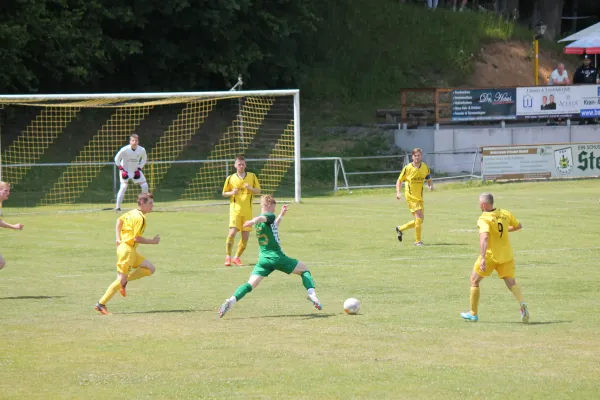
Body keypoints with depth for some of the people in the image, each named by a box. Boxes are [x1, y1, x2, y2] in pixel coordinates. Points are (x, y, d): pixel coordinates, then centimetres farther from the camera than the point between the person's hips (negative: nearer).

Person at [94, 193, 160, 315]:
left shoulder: (133, 213, 11)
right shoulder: (140, 218, -17)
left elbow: (120, 220, 25)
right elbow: (137, 238, -20)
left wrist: (118, 238, 20)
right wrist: (152, 241, -8)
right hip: (127, 250, -10)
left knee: (150, 269, 10)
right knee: (121, 279, -7)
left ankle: (124, 281, 6)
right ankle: (101, 304, -4)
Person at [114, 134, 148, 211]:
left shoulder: (142, 150, -13)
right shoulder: (125, 149, -23)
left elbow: (144, 160, 8)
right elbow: (117, 159, -10)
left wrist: (139, 169, -2)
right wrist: (122, 170, -15)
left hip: (136, 171, 4)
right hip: (125, 171, -4)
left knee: (144, 185, -2)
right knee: (124, 187, -22)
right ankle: (117, 207, -18)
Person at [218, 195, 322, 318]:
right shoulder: (269, 216, -6)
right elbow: (262, 218, -30)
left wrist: (281, 215, 46)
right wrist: (254, 221, -52)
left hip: (263, 259, 6)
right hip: (277, 256, -6)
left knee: (250, 284, -4)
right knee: (304, 269, 13)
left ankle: (231, 300, -27)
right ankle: (312, 294, -8)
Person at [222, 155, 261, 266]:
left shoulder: (252, 177, 6)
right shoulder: (230, 178, 3)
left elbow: (258, 191, 7)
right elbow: (224, 193, 10)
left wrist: (250, 188, -13)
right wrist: (231, 193, -12)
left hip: (247, 211, 2)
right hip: (235, 210, -2)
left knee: (245, 236, 1)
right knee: (232, 232, -18)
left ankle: (237, 257, 16)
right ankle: (228, 257, -10)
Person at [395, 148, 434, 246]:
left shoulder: (425, 168, 4)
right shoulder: (407, 168, -6)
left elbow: (429, 180, 15)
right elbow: (399, 181, 3)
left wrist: (431, 185, -8)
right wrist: (398, 192, -10)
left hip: (420, 197, 6)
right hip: (410, 196, -6)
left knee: (420, 219, 10)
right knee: (419, 216, -18)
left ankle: (400, 229, 30)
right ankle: (418, 241, -10)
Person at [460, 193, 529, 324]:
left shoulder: (484, 219, -16)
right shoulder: (505, 214, 3)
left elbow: (484, 237, -32)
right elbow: (519, 226, 18)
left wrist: (482, 258, -38)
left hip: (490, 256, -5)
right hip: (507, 256, 5)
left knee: (474, 280, 14)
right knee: (511, 282, 2)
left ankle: (473, 314, 20)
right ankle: (522, 304, -28)